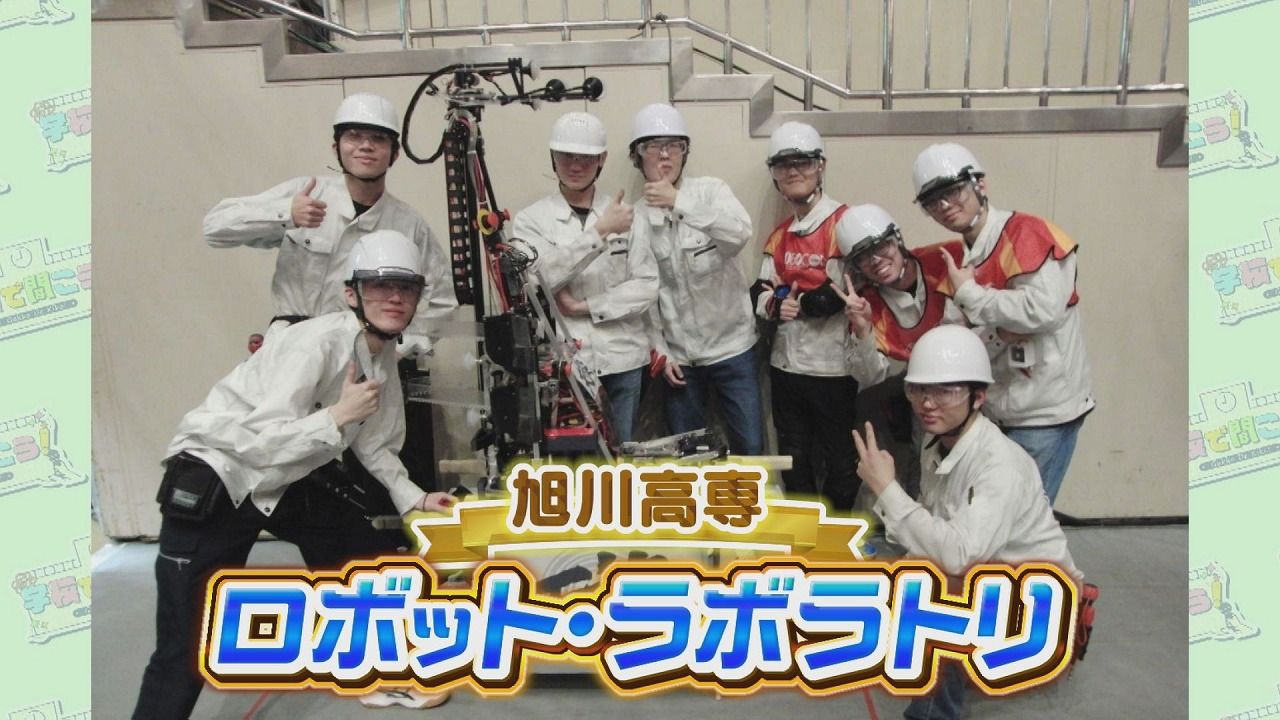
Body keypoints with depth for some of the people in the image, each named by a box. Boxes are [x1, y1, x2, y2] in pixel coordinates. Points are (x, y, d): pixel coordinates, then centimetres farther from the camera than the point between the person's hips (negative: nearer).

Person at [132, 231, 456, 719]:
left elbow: (373, 443, 12)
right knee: (187, 650, -11)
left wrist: (411, 497, 5)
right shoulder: (316, 342, -26)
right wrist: (338, 416, -28)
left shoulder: (383, 354, 1)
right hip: (210, 483, -9)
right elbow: (258, 441, -30)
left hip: (283, 484, 9)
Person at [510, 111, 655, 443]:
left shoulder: (625, 215, 5)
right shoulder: (531, 219, 1)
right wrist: (600, 231, -22)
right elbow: (540, 278, -15)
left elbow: (647, 288, 0)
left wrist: (586, 305, -11)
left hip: (622, 360, 2)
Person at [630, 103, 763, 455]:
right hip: (677, 354, 2)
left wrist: (680, 201, -32)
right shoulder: (635, 217, -1)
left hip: (731, 344, -1)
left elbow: (740, 234, -26)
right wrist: (658, 350, -1)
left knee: (751, 448, 4)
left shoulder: (710, 190, -5)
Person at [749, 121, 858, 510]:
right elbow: (760, 292, 12)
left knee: (839, 463, 8)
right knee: (793, 463, 20)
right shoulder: (778, 235, 13)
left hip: (832, 367, -7)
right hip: (786, 364, 7)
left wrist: (793, 301, -12)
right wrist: (774, 305, -11)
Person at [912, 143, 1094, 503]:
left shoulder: (1028, 234, -11)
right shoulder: (958, 261, 9)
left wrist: (969, 293, -15)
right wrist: (998, 334, -16)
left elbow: (1041, 309, -27)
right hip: (997, 413, 7)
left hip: (1044, 412, -7)